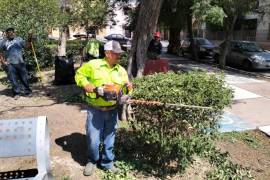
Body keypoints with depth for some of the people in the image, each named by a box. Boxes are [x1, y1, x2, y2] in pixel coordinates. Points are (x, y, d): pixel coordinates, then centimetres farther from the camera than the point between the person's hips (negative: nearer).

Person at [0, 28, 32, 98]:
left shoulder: (19, 39, 9)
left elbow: (26, 45, 4)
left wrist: (29, 39, -11)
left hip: (20, 62, 1)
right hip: (10, 64, -1)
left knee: (24, 78, 6)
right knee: (13, 79, 4)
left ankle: (27, 91, 18)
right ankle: (16, 92, 16)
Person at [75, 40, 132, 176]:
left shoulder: (121, 71, 6)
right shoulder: (93, 64, -5)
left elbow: (125, 89, 10)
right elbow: (79, 74, 5)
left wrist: (128, 88, -13)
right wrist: (85, 84, -12)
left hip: (112, 111, 3)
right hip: (95, 110, -3)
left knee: (109, 139, 15)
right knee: (93, 139, 3)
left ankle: (107, 163, 34)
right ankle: (92, 161, 30)